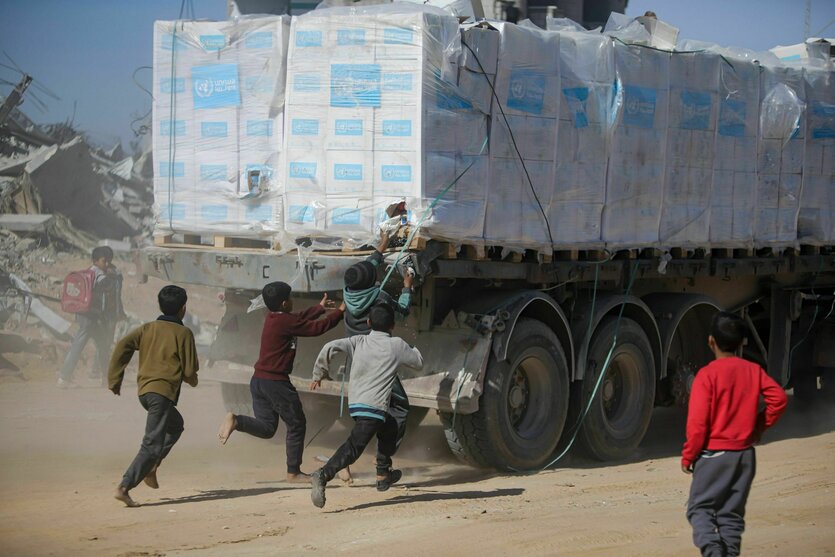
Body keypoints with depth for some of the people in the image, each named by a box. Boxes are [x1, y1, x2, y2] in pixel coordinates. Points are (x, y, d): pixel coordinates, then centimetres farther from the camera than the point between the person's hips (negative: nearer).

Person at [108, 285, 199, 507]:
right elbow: (190, 370, -3)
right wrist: (193, 380, 20)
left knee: (175, 424, 30)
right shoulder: (183, 333, -1)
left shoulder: (147, 328, 13)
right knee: (152, 444, -8)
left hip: (144, 390, 7)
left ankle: (151, 466, 16)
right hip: (164, 391, -7)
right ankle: (124, 487, -19)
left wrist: (115, 379, 5)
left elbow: (122, 346, 1)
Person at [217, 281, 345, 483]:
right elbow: (317, 327, -12)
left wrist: (320, 307, 37)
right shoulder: (286, 322, -16)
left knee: (267, 428, 13)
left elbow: (300, 318, 26)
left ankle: (235, 421, -12)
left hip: (259, 380, 8)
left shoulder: (273, 318, 9)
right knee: (297, 425, 8)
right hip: (276, 382, -8)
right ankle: (293, 472, 13)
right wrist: (340, 311, 0)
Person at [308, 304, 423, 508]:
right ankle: (323, 475, -36)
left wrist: (318, 374, 8)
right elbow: (419, 362, 16)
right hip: (374, 406, -6)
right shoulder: (396, 345, 2)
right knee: (354, 446, -15)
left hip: (354, 403, 6)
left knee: (389, 428, 30)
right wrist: (411, 349, 35)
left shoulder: (359, 341, 10)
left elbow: (330, 347, -4)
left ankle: (383, 475, 39)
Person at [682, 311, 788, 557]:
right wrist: (759, 426, 9)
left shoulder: (707, 374, -12)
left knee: (699, 507, 4)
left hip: (713, 453, -4)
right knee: (732, 513, 13)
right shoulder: (753, 370, 2)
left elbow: (697, 422, -15)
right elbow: (778, 398, -4)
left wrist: (688, 457, -5)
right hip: (745, 453, 4)